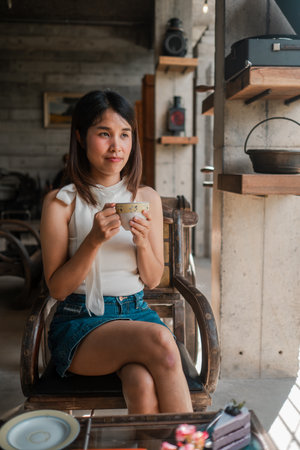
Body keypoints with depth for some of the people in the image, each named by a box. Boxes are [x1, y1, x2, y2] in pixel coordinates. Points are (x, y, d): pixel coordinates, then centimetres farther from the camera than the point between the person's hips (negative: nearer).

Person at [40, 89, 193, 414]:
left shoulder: (147, 198, 7)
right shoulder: (60, 203, -3)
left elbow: (153, 280, 8)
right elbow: (57, 288, -4)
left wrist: (143, 242, -13)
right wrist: (94, 241, -18)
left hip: (136, 312, 3)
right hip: (79, 322, -2)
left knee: (143, 385, -31)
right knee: (160, 339, -30)